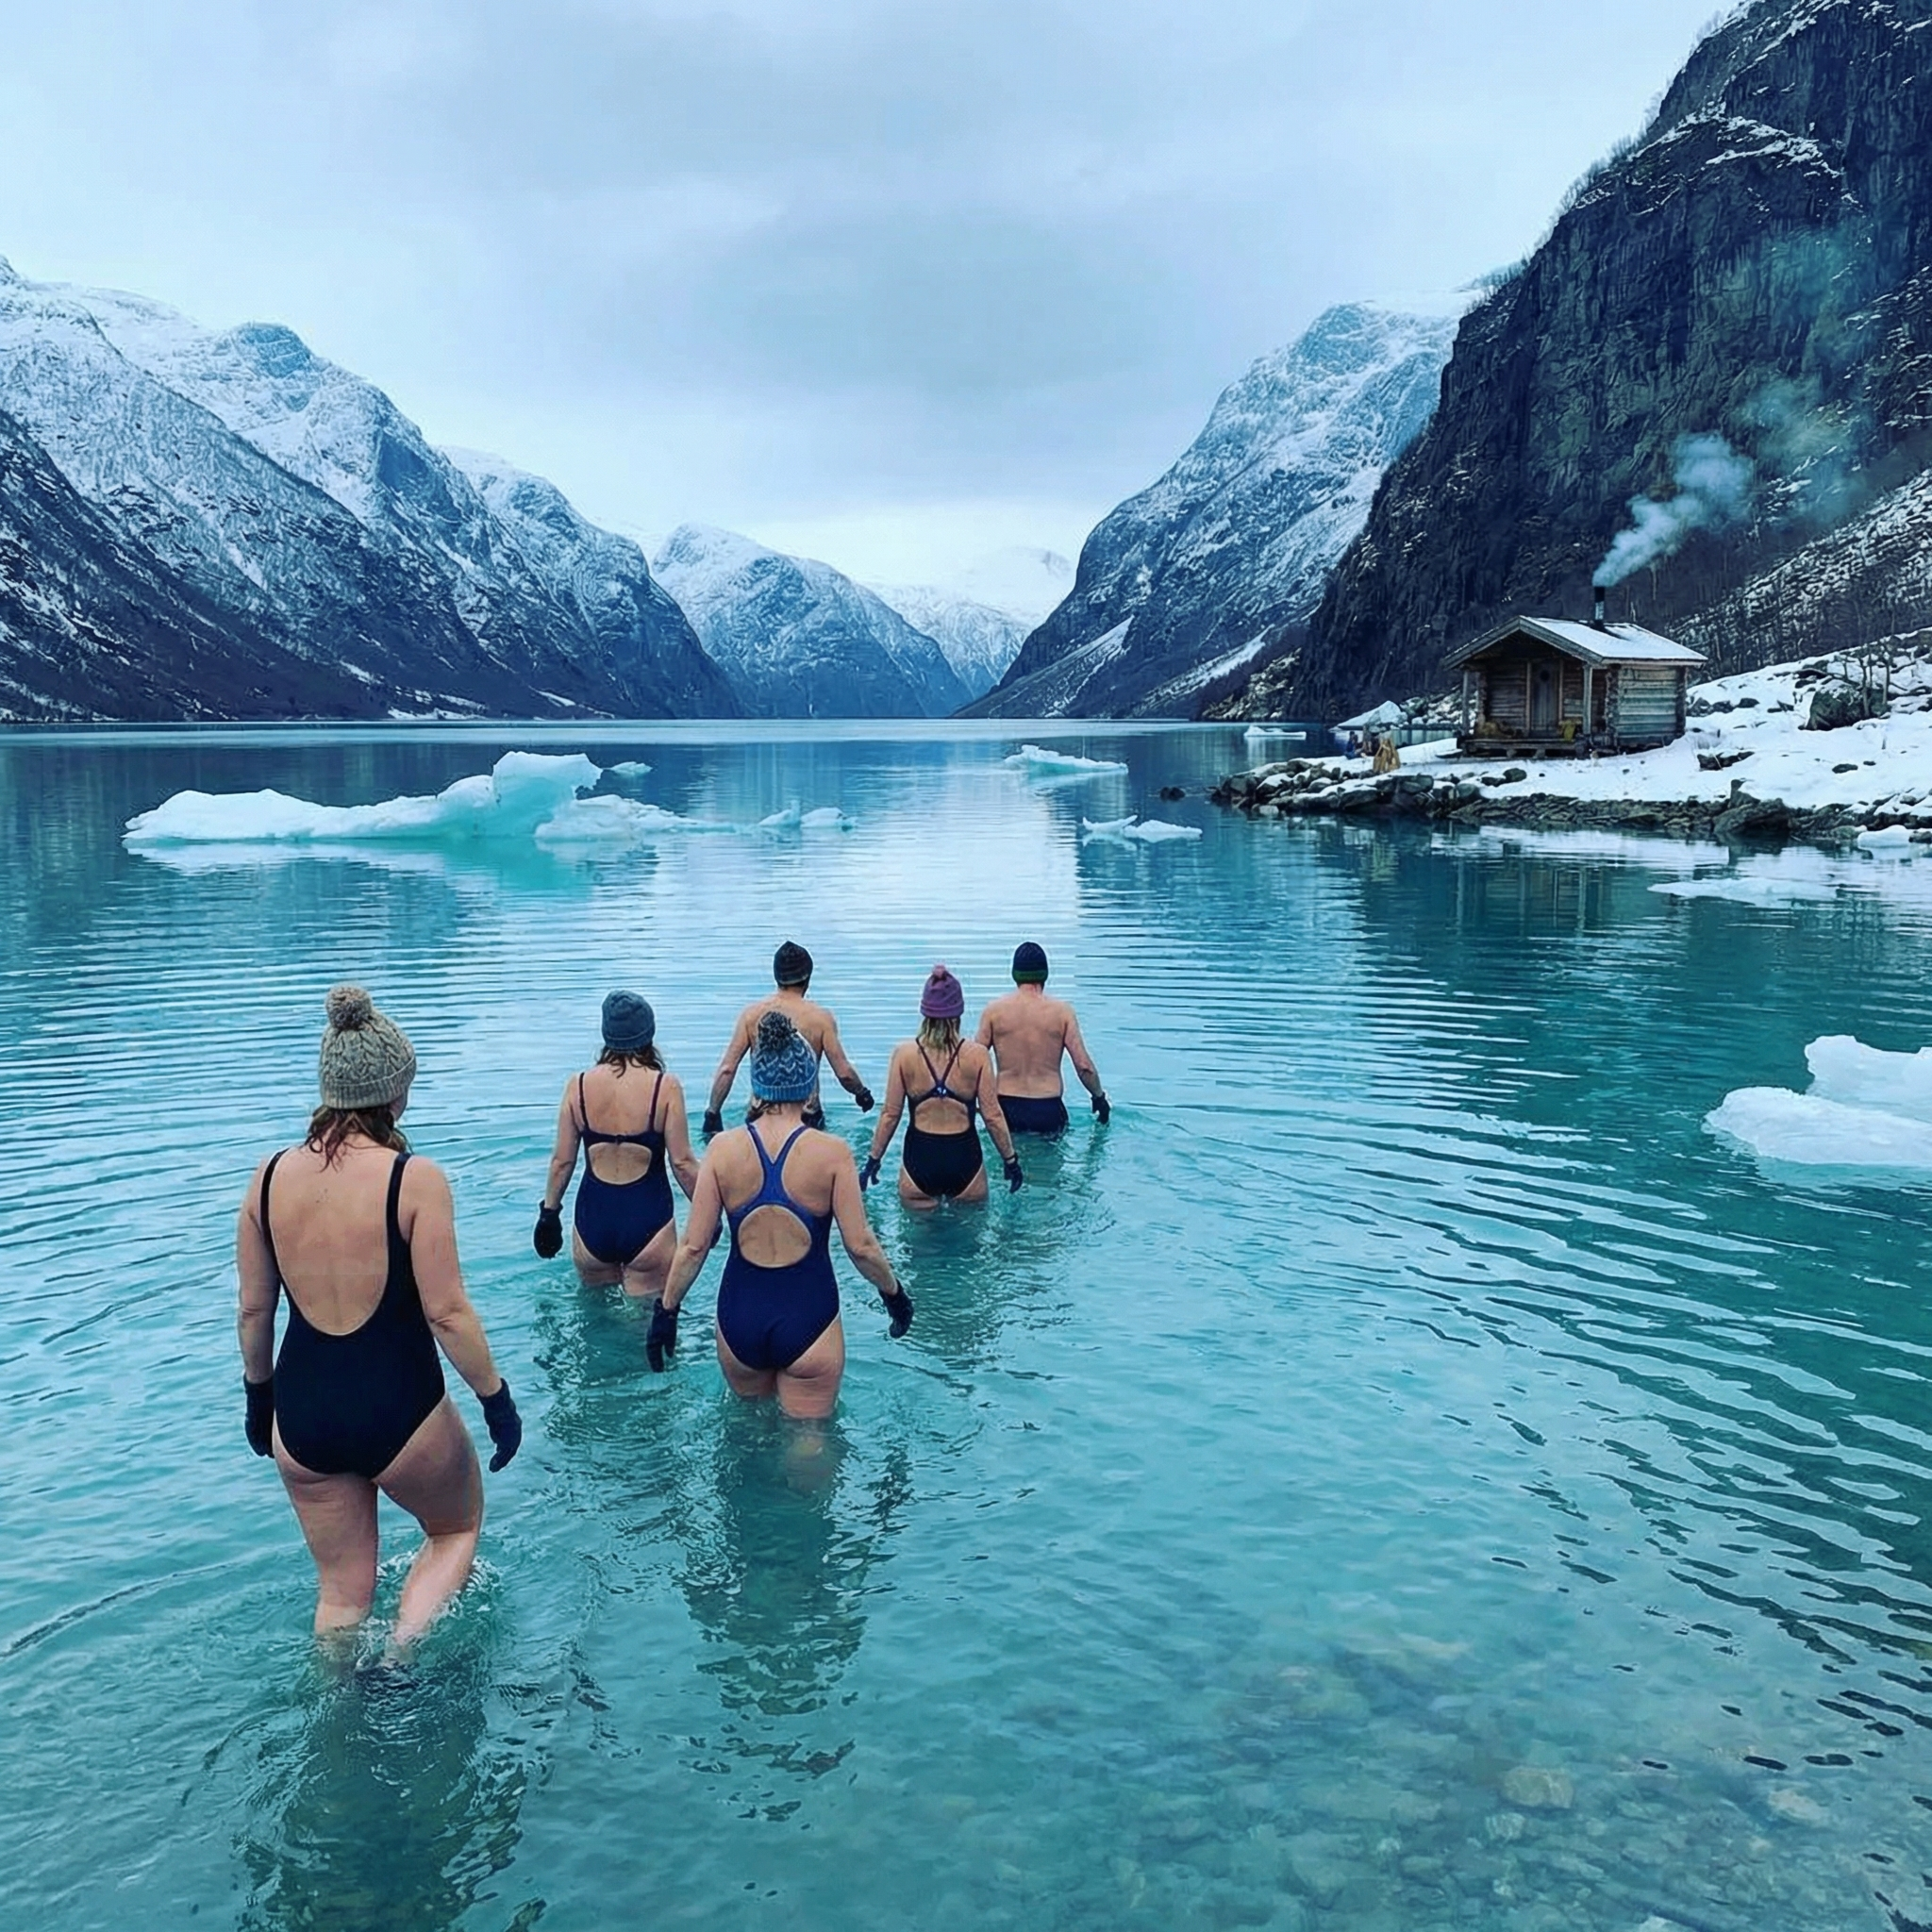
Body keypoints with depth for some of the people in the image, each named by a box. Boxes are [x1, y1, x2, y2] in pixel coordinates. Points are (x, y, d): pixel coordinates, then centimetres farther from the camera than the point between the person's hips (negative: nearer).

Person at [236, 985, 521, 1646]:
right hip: (400, 1408, -4)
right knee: (456, 1530, 24)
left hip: (302, 1415, 4)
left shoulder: (270, 1177, -4)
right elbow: (446, 1313, -16)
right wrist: (497, 1398, -4)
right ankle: (401, 1657, 3)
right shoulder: (415, 1179, -17)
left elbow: (253, 1310, 5)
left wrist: (258, 1393, 21)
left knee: (340, 1592, 22)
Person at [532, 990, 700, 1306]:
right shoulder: (666, 1087, -10)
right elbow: (682, 1163, -7)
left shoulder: (579, 1085, -2)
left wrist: (549, 1213, 18)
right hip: (648, 1219, -3)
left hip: (592, 1219, 3)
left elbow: (561, 1161, 4)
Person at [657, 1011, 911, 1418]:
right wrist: (893, 1292, 9)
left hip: (740, 1319, 2)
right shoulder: (831, 1152, -12)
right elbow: (860, 1244, -8)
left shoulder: (723, 1149, -7)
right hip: (808, 1317, -2)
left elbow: (694, 1246, -5)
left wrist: (667, 1309, 8)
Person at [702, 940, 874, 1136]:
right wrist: (863, 1094, 15)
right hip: (807, 1118, -2)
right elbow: (844, 1074, -4)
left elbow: (726, 1070, -3)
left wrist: (712, 1114, 4)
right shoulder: (820, 1018, -4)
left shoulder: (752, 1014, 1)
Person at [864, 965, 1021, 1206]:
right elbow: (992, 1116, -4)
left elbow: (890, 1115, -2)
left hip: (919, 1159, 1)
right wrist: (1011, 1160, 9)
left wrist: (873, 1160, 10)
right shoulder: (977, 1056, -9)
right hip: (965, 1159, 0)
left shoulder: (904, 1054, -7)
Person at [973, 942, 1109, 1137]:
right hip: (1048, 1109, -1)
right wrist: (1099, 1097, 15)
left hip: (1007, 1107, 1)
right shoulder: (1062, 1011, -1)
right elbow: (1084, 1066, -2)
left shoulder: (994, 1010, 0)